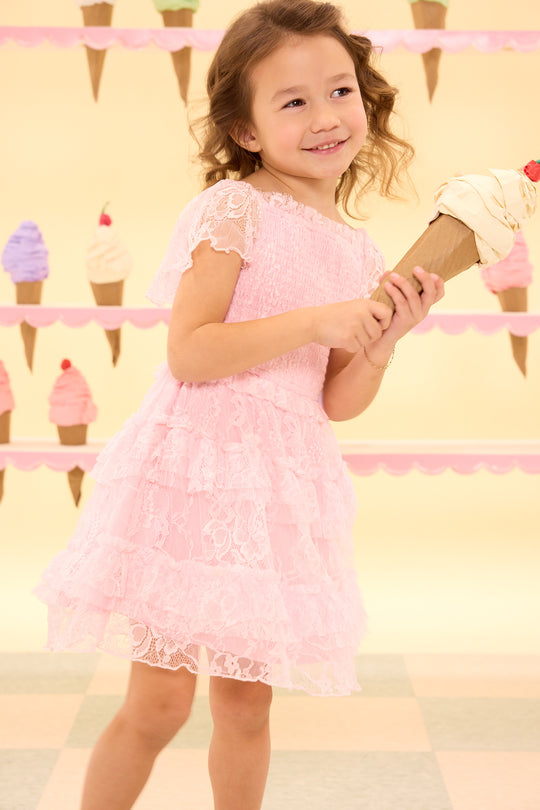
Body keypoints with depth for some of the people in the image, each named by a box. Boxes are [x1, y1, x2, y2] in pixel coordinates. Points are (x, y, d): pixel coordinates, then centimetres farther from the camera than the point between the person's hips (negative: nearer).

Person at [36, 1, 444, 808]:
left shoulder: (358, 252, 9)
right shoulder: (235, 209, -9)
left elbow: (339, 403, 10)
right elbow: (188, 353, -16)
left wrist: (384, 338, -6)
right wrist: (314, 322, -19)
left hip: (282, 488, 6)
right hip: (195, 470, -5)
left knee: (245, 704, 14)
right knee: (160, 702, -1)